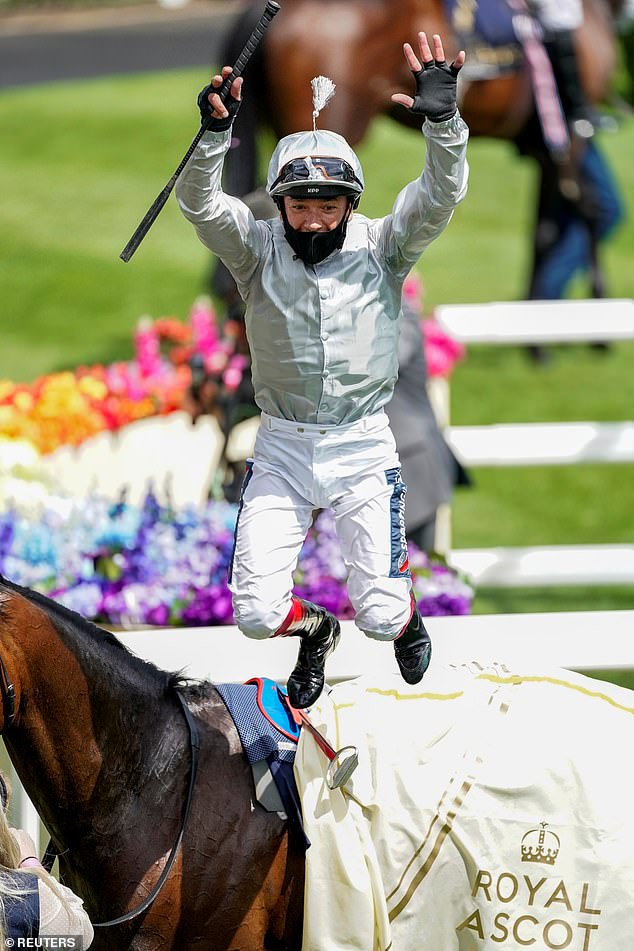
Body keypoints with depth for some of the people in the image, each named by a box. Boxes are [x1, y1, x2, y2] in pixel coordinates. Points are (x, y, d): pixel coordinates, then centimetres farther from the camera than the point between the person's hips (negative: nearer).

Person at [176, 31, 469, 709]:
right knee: (256, 613, -7)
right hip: (281, 448, 1)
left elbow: (440, 196, -18)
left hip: (362, 449, -1)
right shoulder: (258, 249, -4)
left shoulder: (379, 247, -4)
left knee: (380, 615, -8)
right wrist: (215, 134, -38)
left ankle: (406, 617, 32)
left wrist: (442, 121, -35)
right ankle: (314, 630, 31)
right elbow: (200, 204, -20)